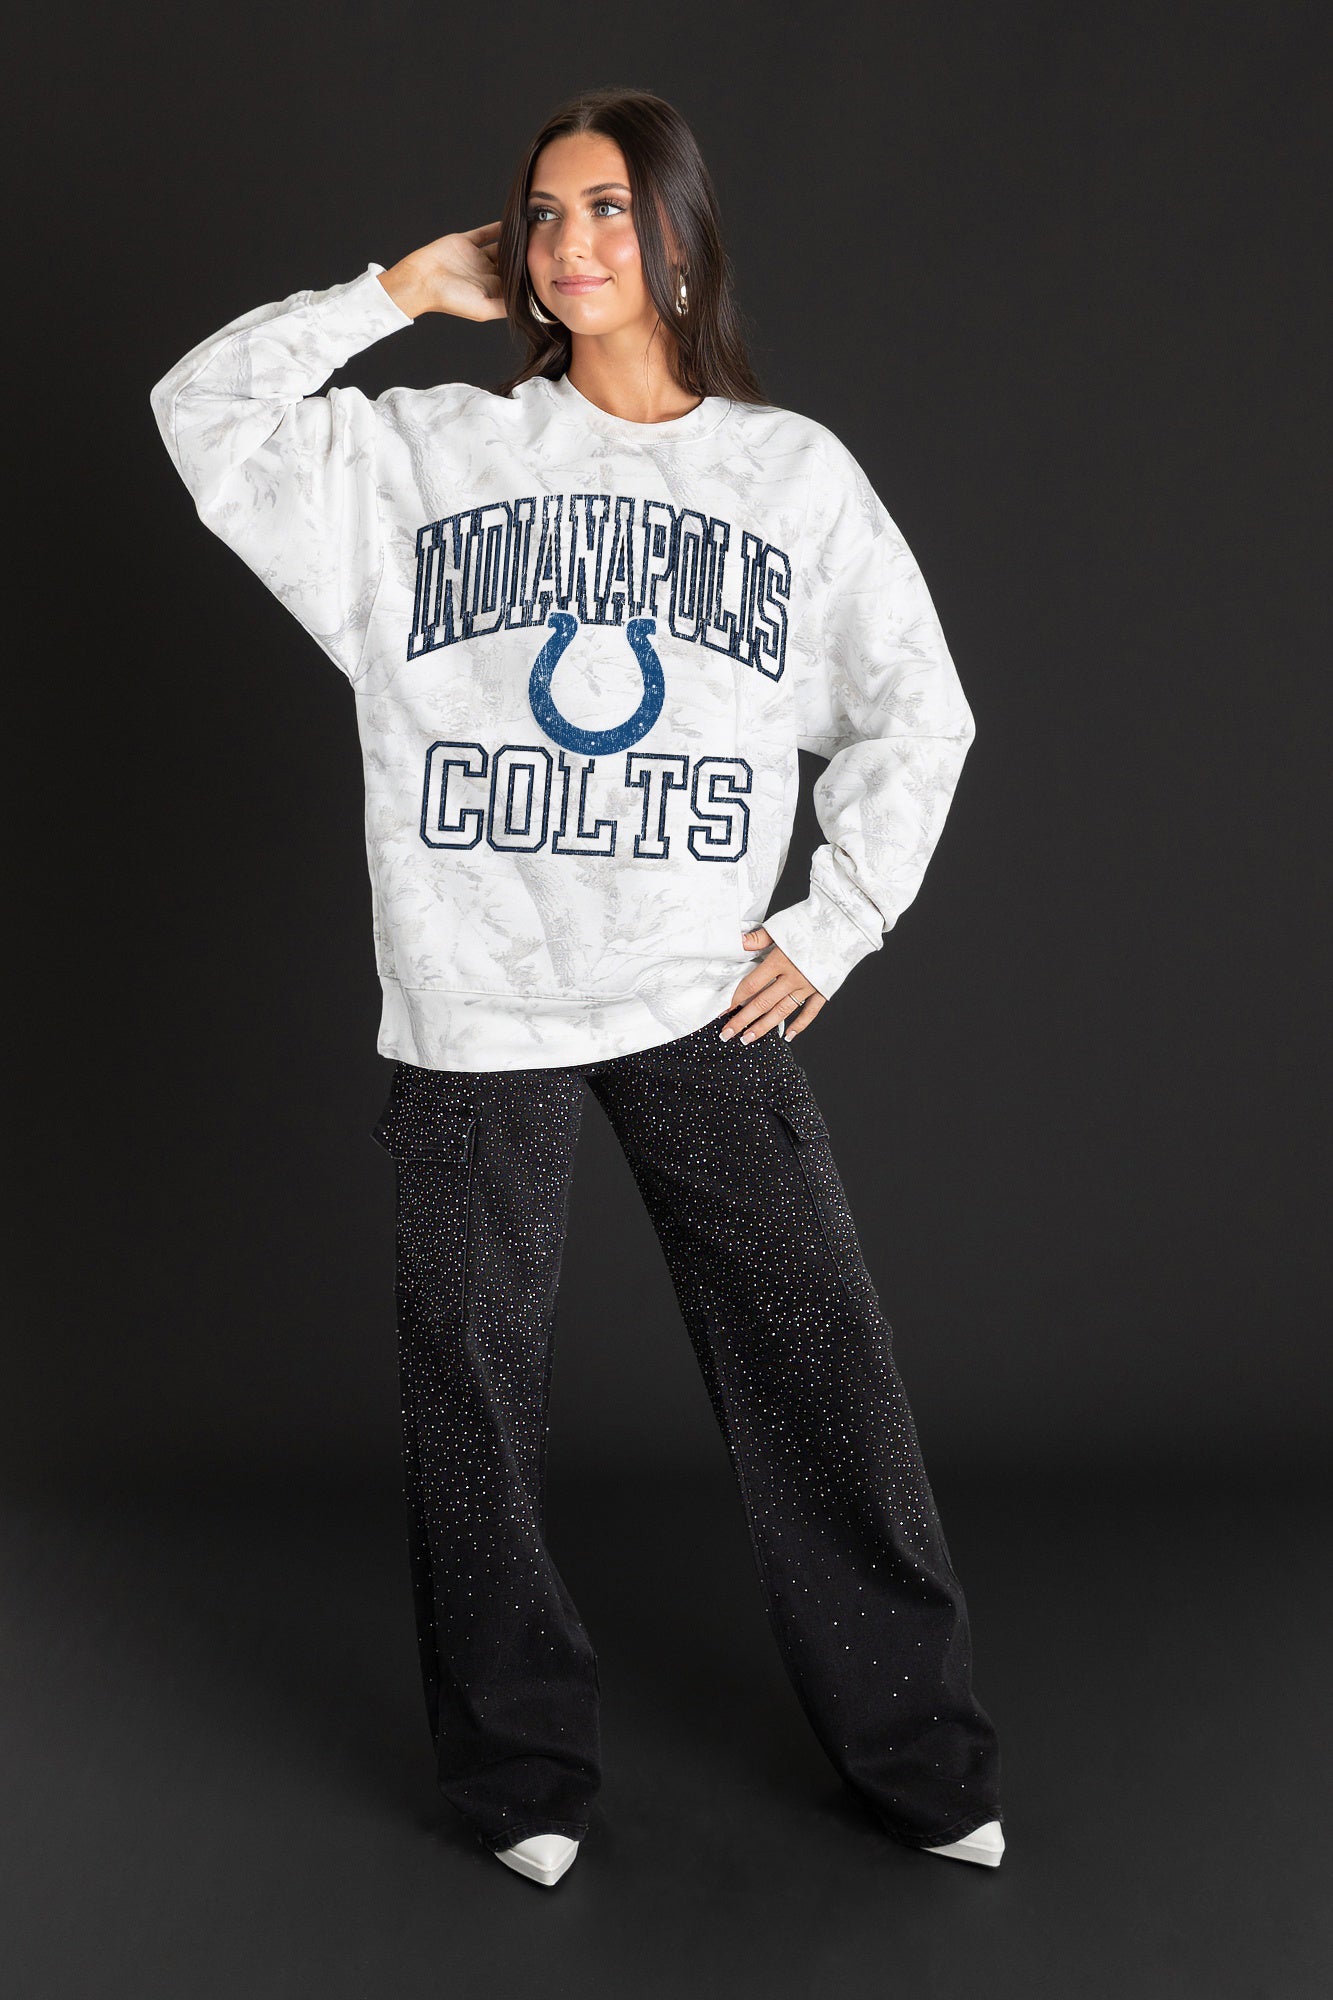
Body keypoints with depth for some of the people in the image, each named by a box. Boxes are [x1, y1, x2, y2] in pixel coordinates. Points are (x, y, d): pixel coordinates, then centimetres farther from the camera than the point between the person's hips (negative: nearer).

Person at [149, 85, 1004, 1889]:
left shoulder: (795, 471, 5)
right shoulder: (428, 454, 4)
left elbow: (918, 713, 11)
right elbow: (204, 414, -2)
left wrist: (838, 926, 4)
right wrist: (403, 288, -2)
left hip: (711, 1001, 0)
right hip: (476, 1014, 0)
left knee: (820, 1367, 5)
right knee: (478, 1400, 7)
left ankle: (918, 1753, 23)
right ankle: (523, 1765, 27)